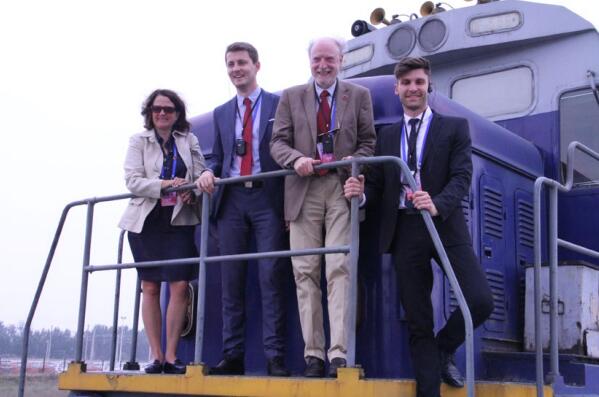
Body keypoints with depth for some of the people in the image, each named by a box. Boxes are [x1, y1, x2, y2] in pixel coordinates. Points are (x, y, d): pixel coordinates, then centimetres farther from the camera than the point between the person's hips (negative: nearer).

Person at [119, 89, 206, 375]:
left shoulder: (188, 141, 10)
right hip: (147, 220, 0)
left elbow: (201, 175, 8)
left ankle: (171, 355, -1)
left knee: (179, 286, -8)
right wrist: (165, 185, -20)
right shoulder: (139, 141, 5)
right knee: (150, 288, 2)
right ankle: (156, 356, 7)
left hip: (179, 220, 1)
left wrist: (191, 191, -14)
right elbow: (133, 181, -5)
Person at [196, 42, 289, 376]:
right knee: (231, 280, 3)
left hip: (267, 198, -4)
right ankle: (232, 355, 8)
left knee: (271, 278, -8)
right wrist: (209, 173, -4)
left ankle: (275, 357, -7)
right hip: (231, 200, 4)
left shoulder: (279, 105, 5)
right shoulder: (221, 113, 18)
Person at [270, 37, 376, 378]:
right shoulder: (291, 97, 14)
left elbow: (369, 142, 10)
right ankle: (313, 353, 2)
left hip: (343, 188, -1)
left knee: (340, 270, -12)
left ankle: (339, 354, -14)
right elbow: (278, 141, 9)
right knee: (305, 272, -2)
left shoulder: (359, 95, 13)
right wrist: (296, 159, -12)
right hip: (304, 189, 2)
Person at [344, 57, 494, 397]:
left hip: (445, 227, -2)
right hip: (405, 232, 2)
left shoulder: (454, 127, 8)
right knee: (418, 322, 5)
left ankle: (444, 349, 15)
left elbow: (462, 177, -5)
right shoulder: (387, 136, 17)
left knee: (481, 301, -15)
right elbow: (378, 187, 13)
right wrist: (360, 191, -11)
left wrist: (437, 204, -24)